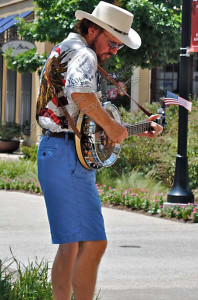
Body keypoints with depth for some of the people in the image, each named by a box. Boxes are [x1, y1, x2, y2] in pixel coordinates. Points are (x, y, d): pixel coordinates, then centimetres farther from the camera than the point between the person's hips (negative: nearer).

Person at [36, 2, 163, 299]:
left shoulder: (63, 50, 23)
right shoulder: (83, 54, -10)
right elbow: (79, 92, -34)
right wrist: (111, 125, -21)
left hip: (54, 153, 11)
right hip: (67, 155, -11)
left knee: (71, 244, 15)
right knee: (93, 243, -14)